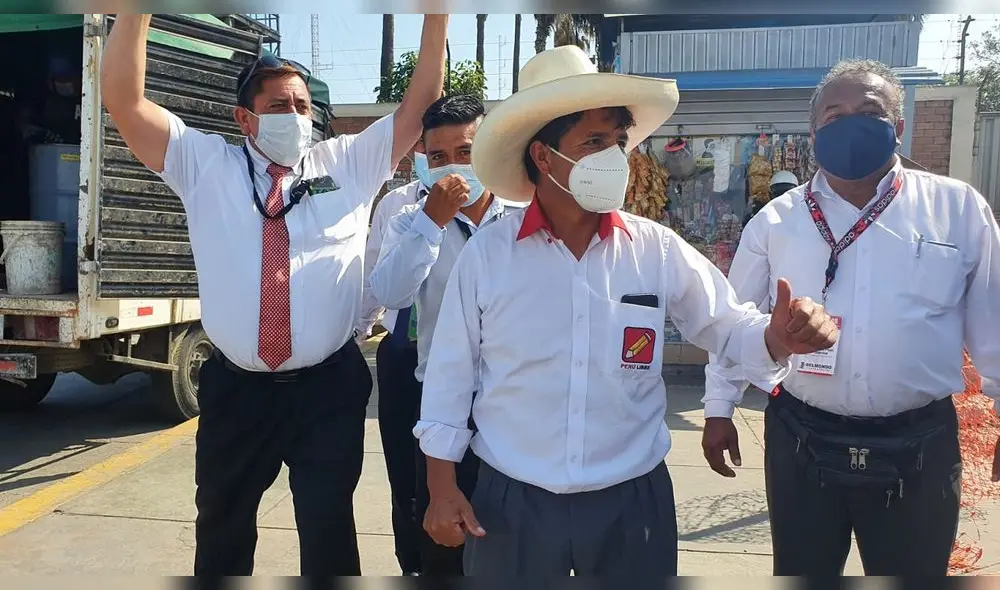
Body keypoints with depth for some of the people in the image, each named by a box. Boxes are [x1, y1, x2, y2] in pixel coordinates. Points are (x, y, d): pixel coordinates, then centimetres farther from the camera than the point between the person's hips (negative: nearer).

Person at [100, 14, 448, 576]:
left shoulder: (349, 162, 6)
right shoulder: (206, 164, 6)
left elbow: (421, 104, 3)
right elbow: (124, 100, -3)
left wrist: (438, 16, -7)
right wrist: (138, 11, -14)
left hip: (329, 387, -1)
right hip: (236, 388, 2)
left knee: (329, 528, 8)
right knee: (222, 526, 21)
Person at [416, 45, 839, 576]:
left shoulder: (658, 250, -5)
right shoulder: (485, 254, -7)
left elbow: (727, 325, 4)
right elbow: (451, 374, -2)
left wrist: (777, 339, -19)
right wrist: (442, 488, -1)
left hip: (633, 502, 2)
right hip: (511, 503, -1)